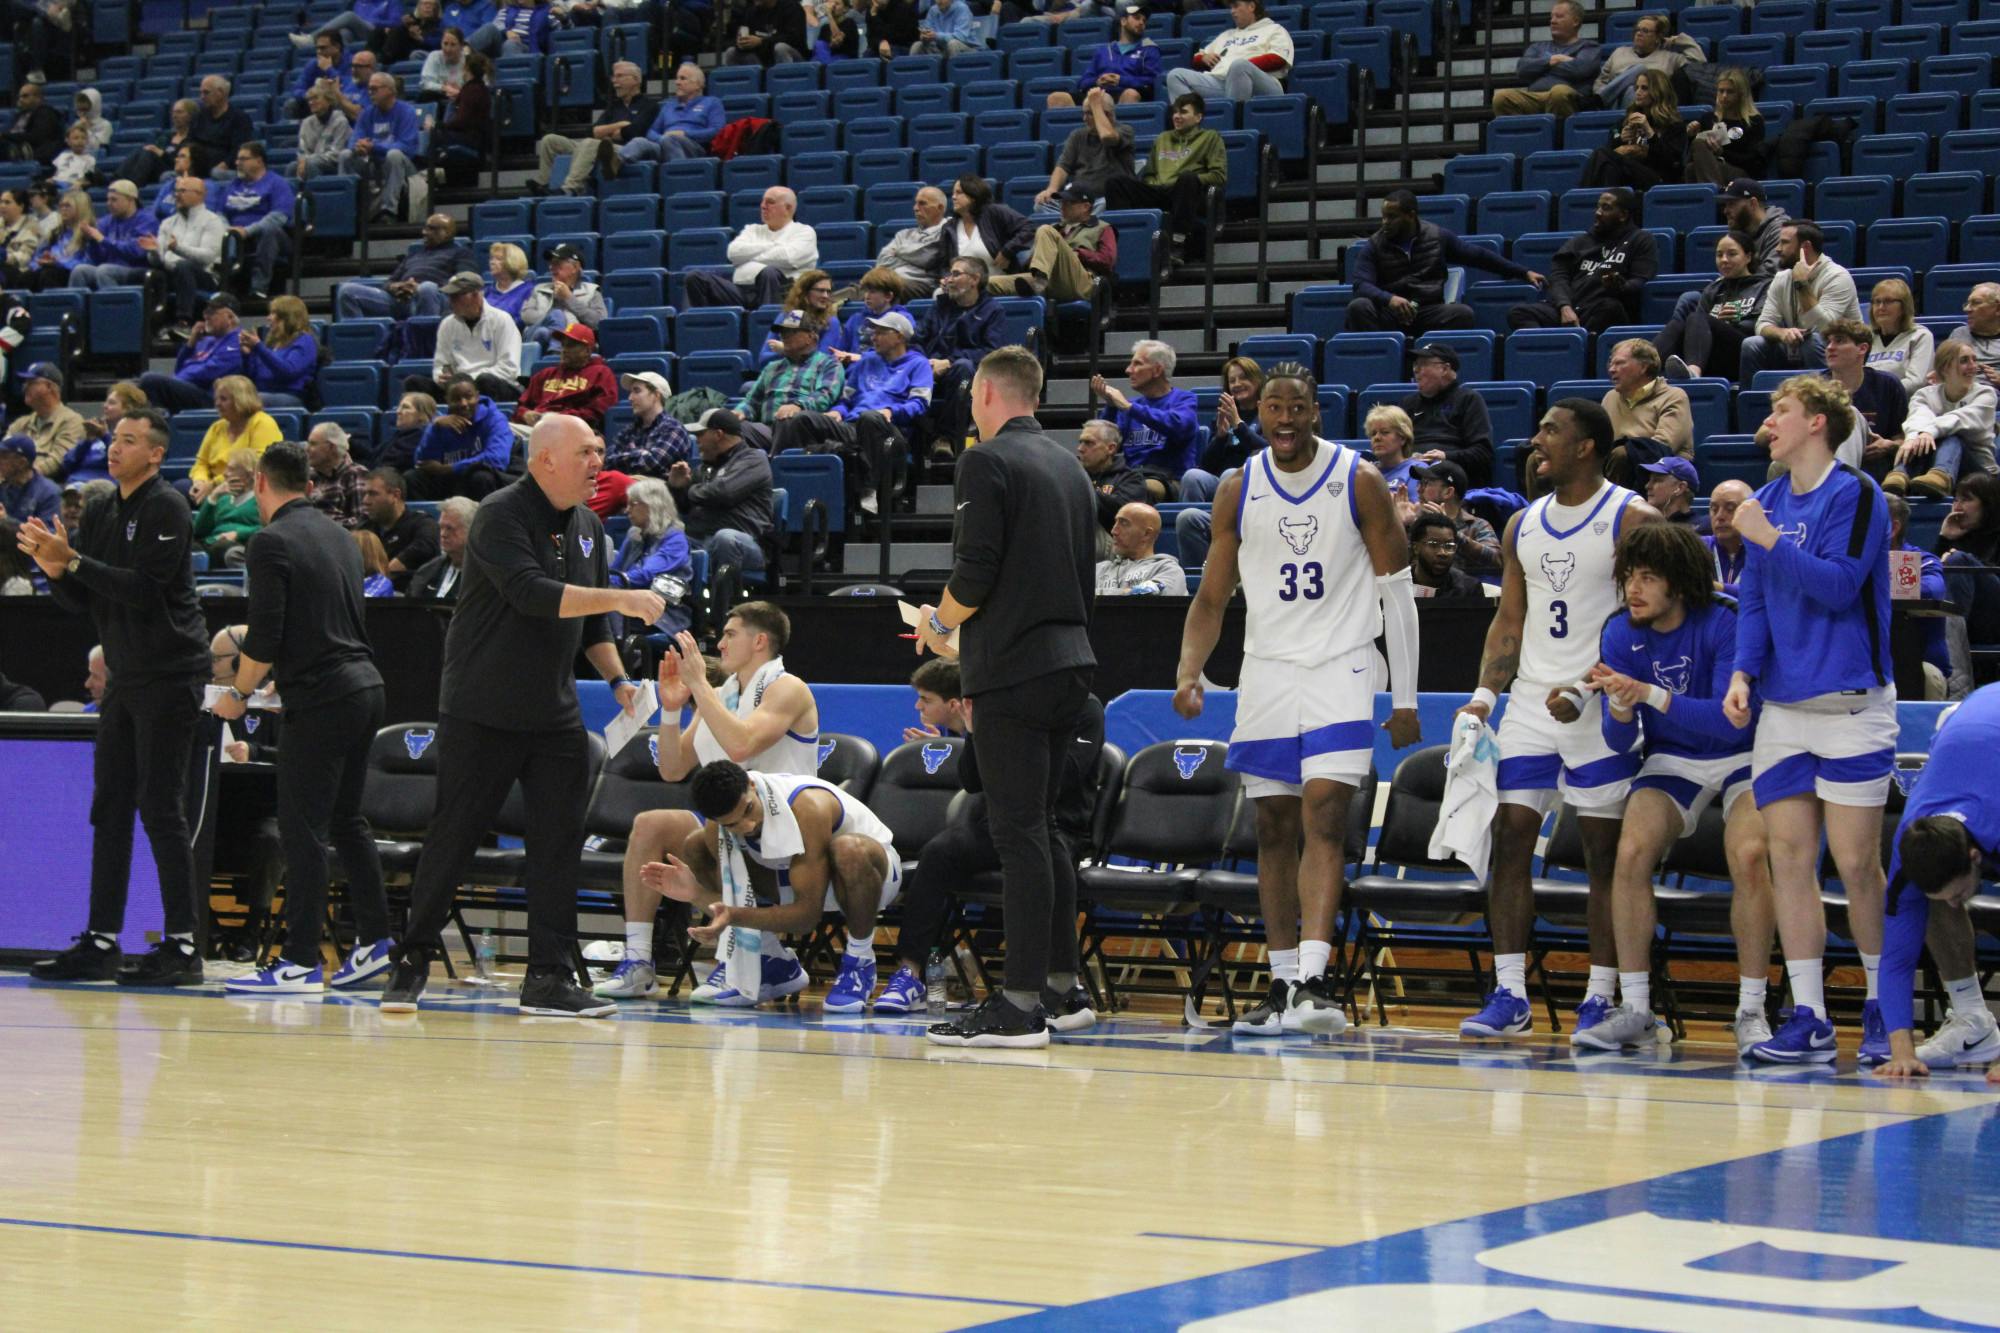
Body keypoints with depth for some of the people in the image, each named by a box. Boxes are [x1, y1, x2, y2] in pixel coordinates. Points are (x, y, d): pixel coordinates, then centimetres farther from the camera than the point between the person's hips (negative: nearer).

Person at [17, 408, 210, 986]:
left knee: (161, 811, -9)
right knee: (110, 809, 8)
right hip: (124, 678, 8)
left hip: (170, 675, -8)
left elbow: (144, 589, -20)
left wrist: (73, 560, -21)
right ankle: (101, 943, 12)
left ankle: (182, 948, -6)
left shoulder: (166, 509, -11)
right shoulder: (100, 514, 14)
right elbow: (82, 601, 12)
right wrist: (52, 566, -7)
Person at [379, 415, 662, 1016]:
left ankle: (548, 978, 4)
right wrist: (619, 599, -31)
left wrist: (618, 679, 9)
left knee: (559, 842, 0)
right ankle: (410, 965, 12)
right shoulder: (501, 515, -14)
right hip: (482, 713, -6)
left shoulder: (588, 527, 10)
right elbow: (531, 593, -28)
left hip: (556, 717, 6)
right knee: (452, 837, 0)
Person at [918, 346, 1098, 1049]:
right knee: (1040, 827, 16)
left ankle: (1021, 1004, -10)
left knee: (1020, 833, -9)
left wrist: (938, 623, 3)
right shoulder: (1069, 466, 16)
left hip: (1012, 672, -8)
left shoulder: (987, 462, -9)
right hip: (1070, 661, 8)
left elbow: (975, 573, -17)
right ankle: (1061, 979, 18)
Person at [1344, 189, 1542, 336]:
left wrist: (1524, 273, 19)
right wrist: (1389, 299, -29)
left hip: (1429, 311, 1)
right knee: (1358, 307, -31)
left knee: (1463, 312, -30)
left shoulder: (1437, 237, 9)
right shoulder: (1374, 245, 5)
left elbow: (1479, 256, 17)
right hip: (1389, 314, 0)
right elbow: (1361, 285, -7)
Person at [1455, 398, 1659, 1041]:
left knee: (1605, 851, -1)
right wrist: (1485, 695, 3)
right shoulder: (1523, 525, 13)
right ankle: (1510, 995, 3)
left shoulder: (1632, 520, -7)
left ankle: (1601, 999, 4)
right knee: (1507, 838, -1)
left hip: (1599, 705, -6)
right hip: (1531, 698, 6)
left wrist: (1586, 691, -19)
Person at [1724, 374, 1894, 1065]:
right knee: (1789, 858, 1)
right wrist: (1744, 672, 0)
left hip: (1850, 703, -6)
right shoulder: (1769, 501, 13)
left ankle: (1882, 1010, 12)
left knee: (1856, 863, -4)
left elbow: (1839, 584, -15)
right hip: (1782, 707, 6)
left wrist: (1769, 539, -14)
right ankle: (1809, 1021, 5)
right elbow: (1755, 597, 14)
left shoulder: (1855, 494, -6)